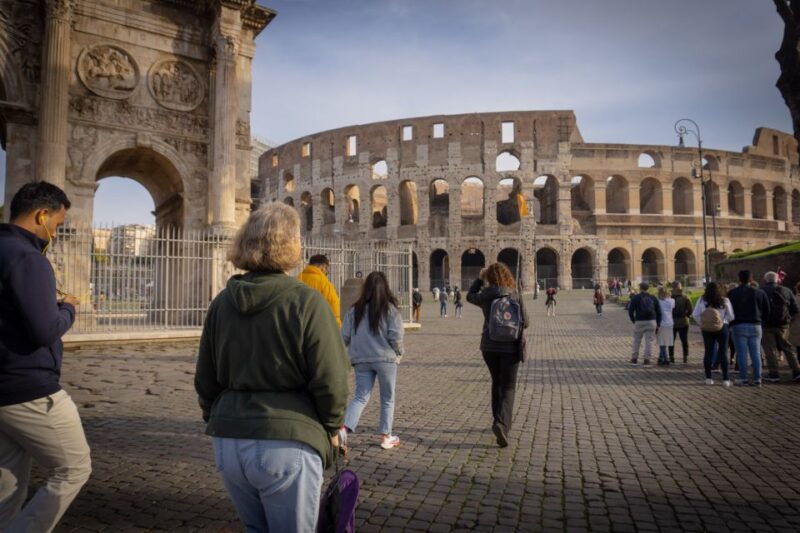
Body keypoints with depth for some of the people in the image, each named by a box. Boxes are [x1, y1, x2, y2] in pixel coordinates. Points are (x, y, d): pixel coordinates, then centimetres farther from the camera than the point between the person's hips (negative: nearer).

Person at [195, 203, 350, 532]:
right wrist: (332, 426, 3)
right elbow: (330, 380, -14)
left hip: (228, 442, 6)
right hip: (286, 444, -5)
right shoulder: (306, 302, -14)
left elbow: (206, 380, 8)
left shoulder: (222, 303, 3)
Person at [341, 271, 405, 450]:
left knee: (361, 396, 9)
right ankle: (386, 436, 19)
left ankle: (344, 428, -10)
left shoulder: (354, 310, 2)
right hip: (385, 359, -3)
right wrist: (398, 354, 4)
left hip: (361, 361, 3)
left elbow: (344, 336, 2)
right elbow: (395, 336, -13)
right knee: (387, 399, 12)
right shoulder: (391, 309, -7)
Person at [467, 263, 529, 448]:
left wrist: (479, 279, 16)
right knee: (508, 387, 2)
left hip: (489, 346, 3)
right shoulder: (515, 295, -8)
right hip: (510, 346, -2)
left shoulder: (485, 296, -4)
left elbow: (469, 296, 17)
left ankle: (499, 420, 30)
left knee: (497, 383, 21)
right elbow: (525, 322, -4)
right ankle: (502, 423, -18)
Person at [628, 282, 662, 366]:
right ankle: (647, 360, 0)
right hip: (651, 322, 2)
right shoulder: (653, 298, 9)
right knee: (649, 341, 3)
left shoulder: (635, 298, 0)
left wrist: (633, 321, 8)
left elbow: (630, 311, -5)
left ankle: (634, 359, 14)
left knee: (636, 341, 10)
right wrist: (658, 325, 11)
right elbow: (658, 312, 8)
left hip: (639, 322, -2)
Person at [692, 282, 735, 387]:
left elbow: (695, 315, -6)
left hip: (707, 330, 1)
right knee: (723, 353, 4)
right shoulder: (725, 301, -5)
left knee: (708, 352, 8)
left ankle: (708, 378, 11)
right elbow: (731, 316, -2)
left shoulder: (701, 300, -5)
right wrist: (724, 320, 14)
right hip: (722, 328, -1)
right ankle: (725, 379, 6)